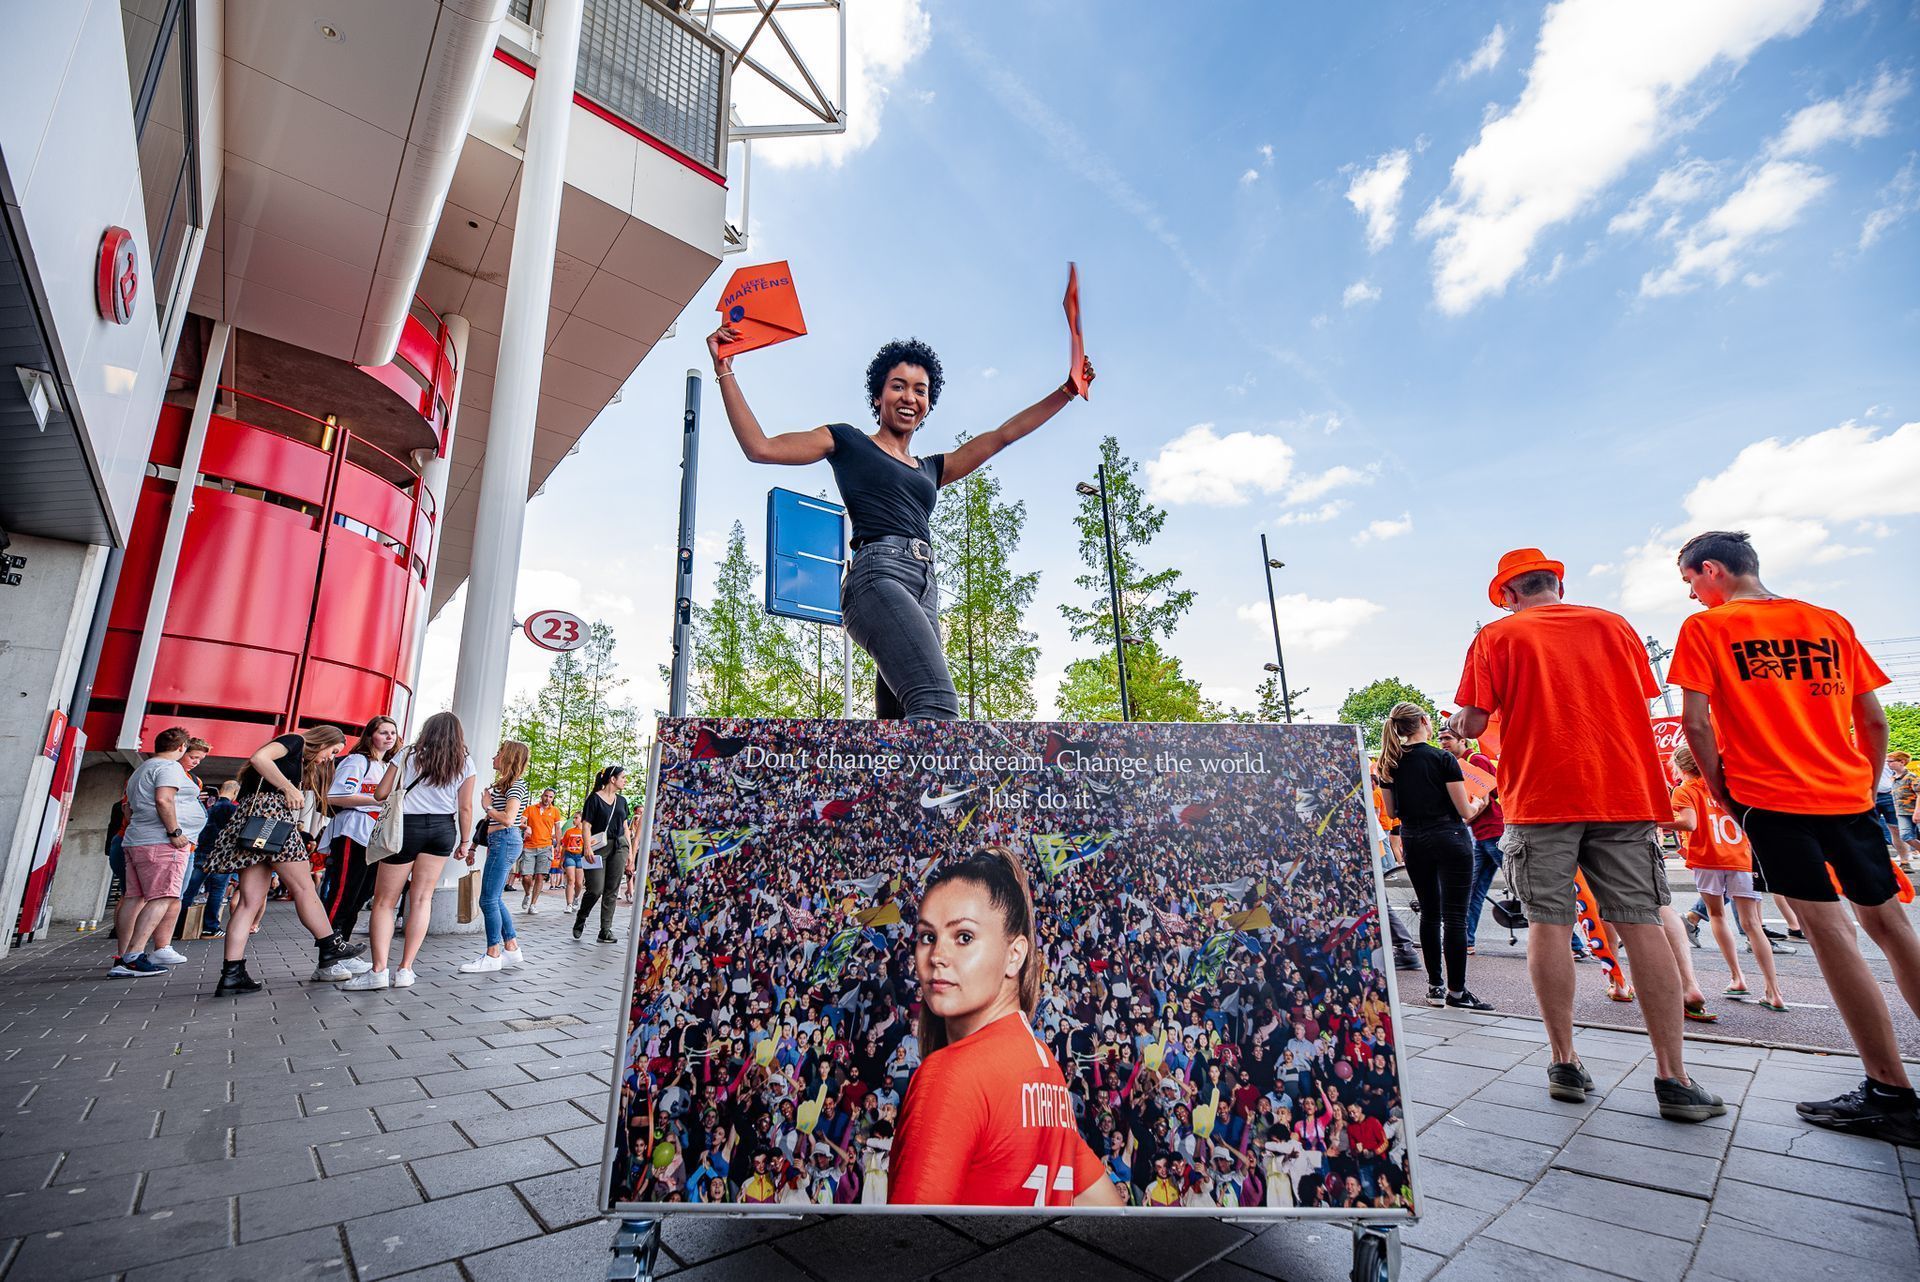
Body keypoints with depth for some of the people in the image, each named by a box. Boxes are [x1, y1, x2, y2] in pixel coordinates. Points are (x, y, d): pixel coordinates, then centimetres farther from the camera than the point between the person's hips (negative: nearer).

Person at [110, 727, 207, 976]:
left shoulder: (140, 770, 26)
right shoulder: (170, 767, -6)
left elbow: (129, 809, 30)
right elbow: (164, 799, -20)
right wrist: (175, 832, -17)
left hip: (136, 841, 10)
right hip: (161, 843, -10)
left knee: (134, 898, 7)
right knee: (162, 898, -13)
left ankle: (123, 959, 6)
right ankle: (134, 957, -21)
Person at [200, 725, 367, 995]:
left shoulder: (302, 762, 27)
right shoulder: (295, 740, 4)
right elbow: (259, 758, -15)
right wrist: (289, 789, -12)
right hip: (269, 810, -9)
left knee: (250, 900, 3)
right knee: (304, 887, -3)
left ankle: (232, 974, -1)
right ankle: (330, 947, 3)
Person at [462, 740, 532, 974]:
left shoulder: (516, 785, -10)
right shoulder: (502, 784, 20)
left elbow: (508, 818, -20)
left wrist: (487, 806, -7)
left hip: (505, 841, -10)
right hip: (499, 842, 10)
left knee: (489, 900, -7)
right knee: (496, 900, 11)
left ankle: (493, 956, -1)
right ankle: (512, 949, 17)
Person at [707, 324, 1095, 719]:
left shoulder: (931, 469, 30)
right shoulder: (847, 442, 16)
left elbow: (1003, 434, 34)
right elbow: (760, 447, 8)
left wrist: (1068, 391, 37)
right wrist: (724, 370, 7)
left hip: (924, 592, 7)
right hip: (878, 576, -7)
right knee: (938, 705, -28)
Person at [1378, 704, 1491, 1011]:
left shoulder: (1390, 764, 2)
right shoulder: (1443, 759, -12)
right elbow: (1465, 810, -9)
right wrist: (1477, 805, 13)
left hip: (1413, 841, 5)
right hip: (1449, 838, -5)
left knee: (1429, 913, 14)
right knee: (1454, 916, 0)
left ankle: (1435, 986, 18)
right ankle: (1456, 991, 4)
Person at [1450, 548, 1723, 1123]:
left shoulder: (1497, 635, 1)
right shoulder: (1614, 625, 12)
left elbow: (1471, 725, -5)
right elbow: (1641, 705, 17)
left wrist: (1457, 723, 16)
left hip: (1540, 796, -3)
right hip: (1623, 792, 3)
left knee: (1549, 923, 2)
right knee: (1641, 923, 4)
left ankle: (1565, 1064, 7)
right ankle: (1673, 1079, 6)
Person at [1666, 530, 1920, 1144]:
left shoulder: (1705, 628, -5)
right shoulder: (1831, 623, 11)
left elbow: (1696, 722, -13)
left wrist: (1724, 793, 0)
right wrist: (1862, 789, 20)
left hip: (1771, 799, -6)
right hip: (1849, 795, 6)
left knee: (1829, 930, -3)